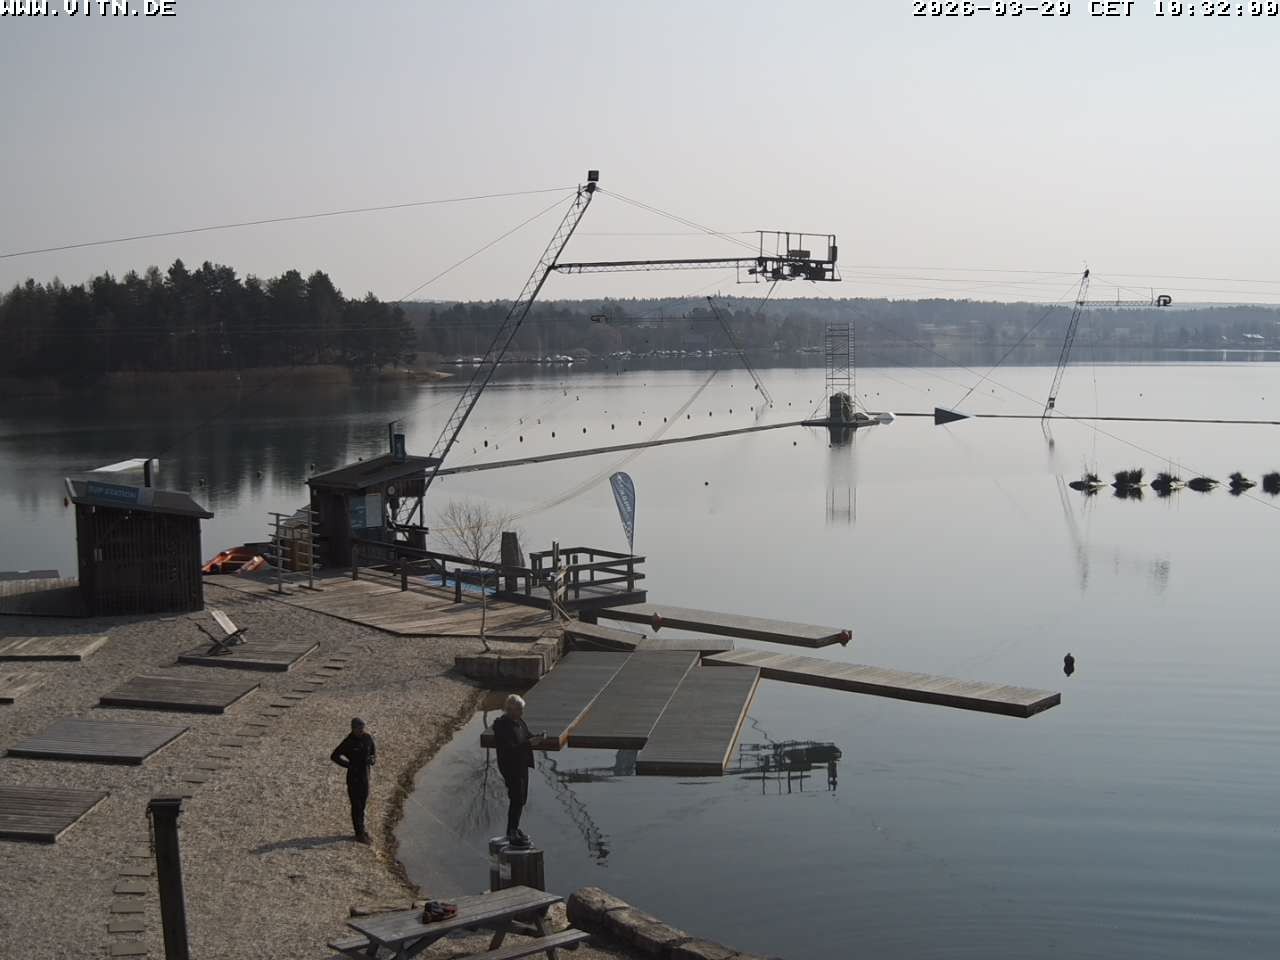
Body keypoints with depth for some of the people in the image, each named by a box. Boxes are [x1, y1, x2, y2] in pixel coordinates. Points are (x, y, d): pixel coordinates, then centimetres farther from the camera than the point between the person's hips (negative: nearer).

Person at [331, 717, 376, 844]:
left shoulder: (367, 737, 0)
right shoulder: (348, 742, -15)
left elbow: (373, 751, 15)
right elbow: (334, 756, -10)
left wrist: (372, 759, -8)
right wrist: (348, 764, -15)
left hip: (365, 775, 6)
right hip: (354, 776, -6)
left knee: (363, 803, 16)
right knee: (356, 805, -2)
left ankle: (361, 829, 30)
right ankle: (359, 834, 2)